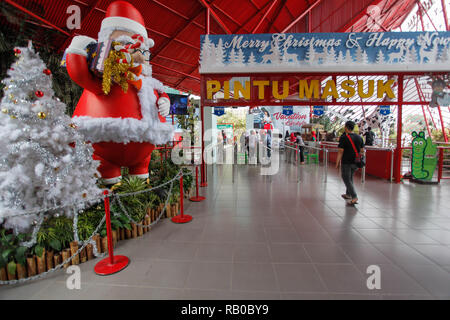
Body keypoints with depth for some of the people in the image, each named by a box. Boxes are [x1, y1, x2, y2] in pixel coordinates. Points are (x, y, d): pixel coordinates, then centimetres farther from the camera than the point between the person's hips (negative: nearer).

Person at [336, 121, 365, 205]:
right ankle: (348, 194, 34)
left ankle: (354, 197, -8)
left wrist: (337, 162, -11)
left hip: (346, 162, -7)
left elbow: (340, 151, -16)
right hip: (355, 162, 7)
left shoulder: (343, 137, -13)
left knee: (347, 180, 1)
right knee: (350, 178, 23)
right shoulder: (359, 137, 7)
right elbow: (362, 151, 9)